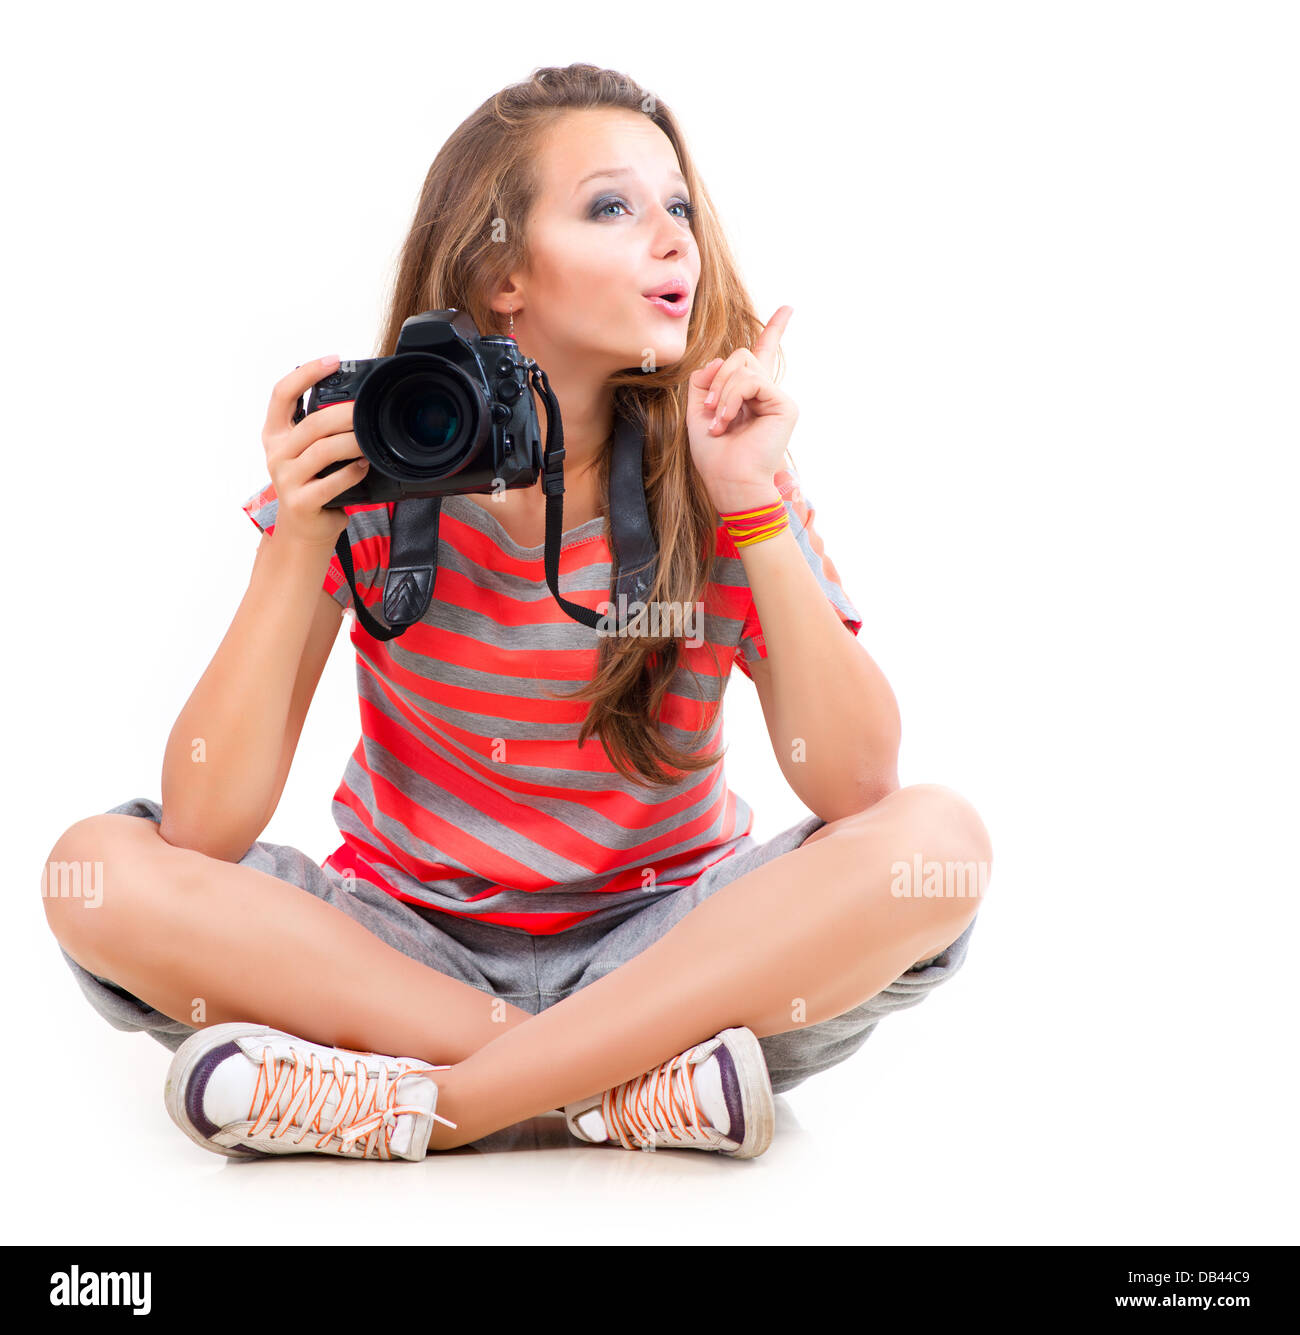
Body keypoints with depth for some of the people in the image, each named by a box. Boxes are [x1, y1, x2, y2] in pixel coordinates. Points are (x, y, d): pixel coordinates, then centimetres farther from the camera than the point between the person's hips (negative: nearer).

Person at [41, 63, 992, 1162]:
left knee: (936, 837, -26)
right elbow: (203, 831, -16)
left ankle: (425, 1106, -26)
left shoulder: (713, 469, -7)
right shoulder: (374, 464, -9)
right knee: (100, 871, -24)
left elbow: (851, 788, -18)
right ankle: (631, 1086, -24)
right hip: (405, 942, 0)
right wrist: (300, 546, -25)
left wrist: (756, 508, -24)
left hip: (662, 948, 0)